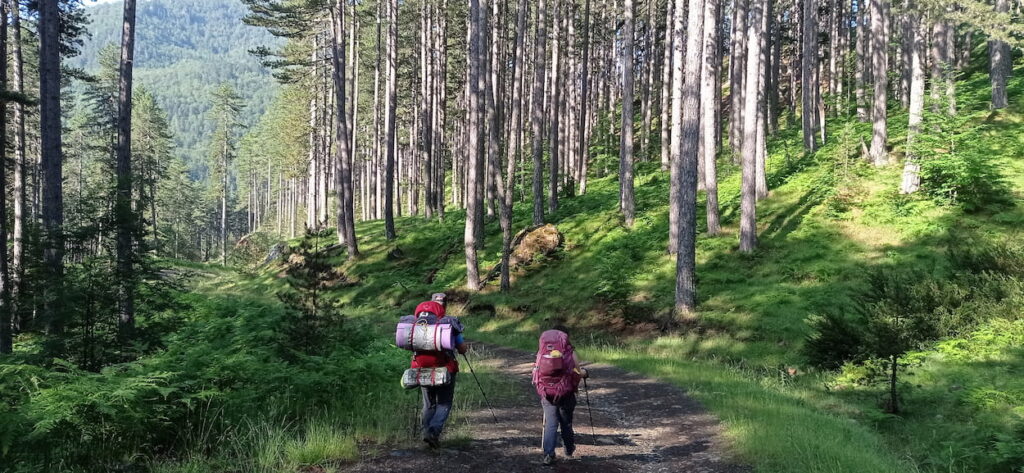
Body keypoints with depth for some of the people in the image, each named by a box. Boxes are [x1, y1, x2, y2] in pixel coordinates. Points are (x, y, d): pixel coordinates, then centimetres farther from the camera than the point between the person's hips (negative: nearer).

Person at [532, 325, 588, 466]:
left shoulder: (541, 352, 2)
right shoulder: (569, 351, -5)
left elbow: (536, 372, 5)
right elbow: (577, 373, -1)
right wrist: (584, 373, 22)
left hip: (546, 393, 1)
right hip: (566, 393, -1)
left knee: (550, 424, 7)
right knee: (566, 423, 17)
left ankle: (548, 455, -5)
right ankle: (569, 450, 34)